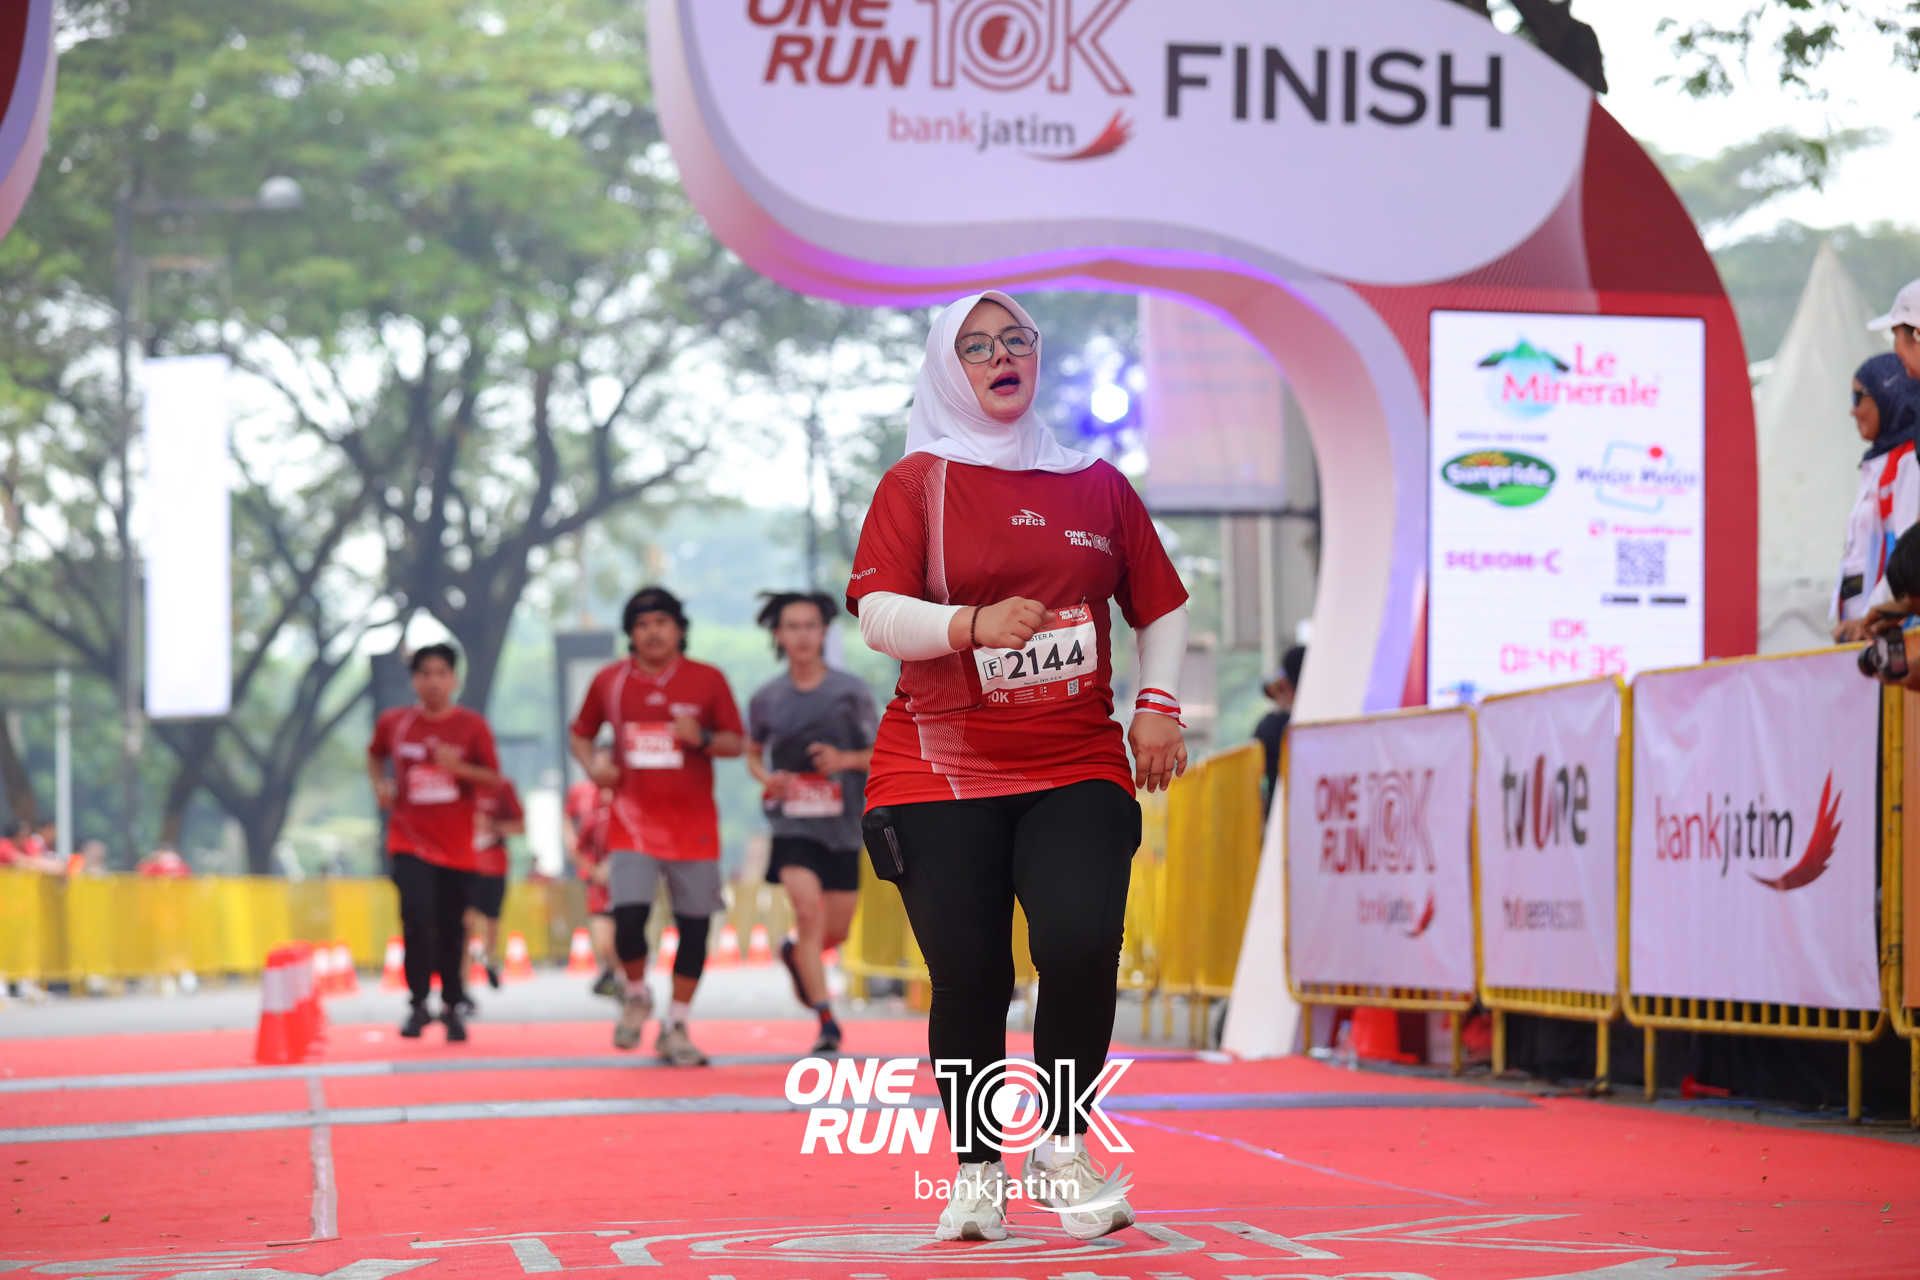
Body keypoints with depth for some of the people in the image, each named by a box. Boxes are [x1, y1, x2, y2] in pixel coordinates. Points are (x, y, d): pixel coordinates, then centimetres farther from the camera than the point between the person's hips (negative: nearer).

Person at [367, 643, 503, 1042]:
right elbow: (375, 755, 23)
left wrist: (459, 767, -17)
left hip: (456, 844, 1)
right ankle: (418, 1005, -3)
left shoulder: (473, 725, 0)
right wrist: (380, 783, 3)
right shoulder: (393, 722, 3)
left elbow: (494, 779, 0)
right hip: (410, 840, 0)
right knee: (417, 918, -17)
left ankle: (452, 1006, 23)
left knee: (452, 927, 5)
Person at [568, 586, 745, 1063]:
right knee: (628, 915, -16)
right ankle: (636, 995, 14)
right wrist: (593, 766, -3)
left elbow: (737, 742, 5)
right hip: (633, 821, 0)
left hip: (694, 823, 0)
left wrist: (702, 739, -16)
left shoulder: (708, 680, 2)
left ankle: (675, 1027, 15)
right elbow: (581, 733, 17)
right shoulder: (609, 681, 5)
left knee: (695, 925, 2)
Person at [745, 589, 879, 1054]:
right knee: (808, 909, -21)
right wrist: (765, 776, -5)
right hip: (793, 824, -1)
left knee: (835, 931, 9)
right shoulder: (766, 698, 1)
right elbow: (753, 751, 16)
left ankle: (794, 953, 45)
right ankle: (826, 1021, -16)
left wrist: (846, 759, -16)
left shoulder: (851, 691, -3)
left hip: (843, 825, 1)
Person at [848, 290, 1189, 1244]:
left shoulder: (1096, 485, 12)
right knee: (969, 976, -5)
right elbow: (879, 617, -8)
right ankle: (976, 1173, 12)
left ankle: (1063, 1147, 2)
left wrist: (1158, 702, 2)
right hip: (942, 771, -1)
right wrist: (973, 623, -25)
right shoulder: (917, 483, 3)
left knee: (1080, 947, -18)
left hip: (1077, 769, 2)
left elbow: (1163, 608, 18)